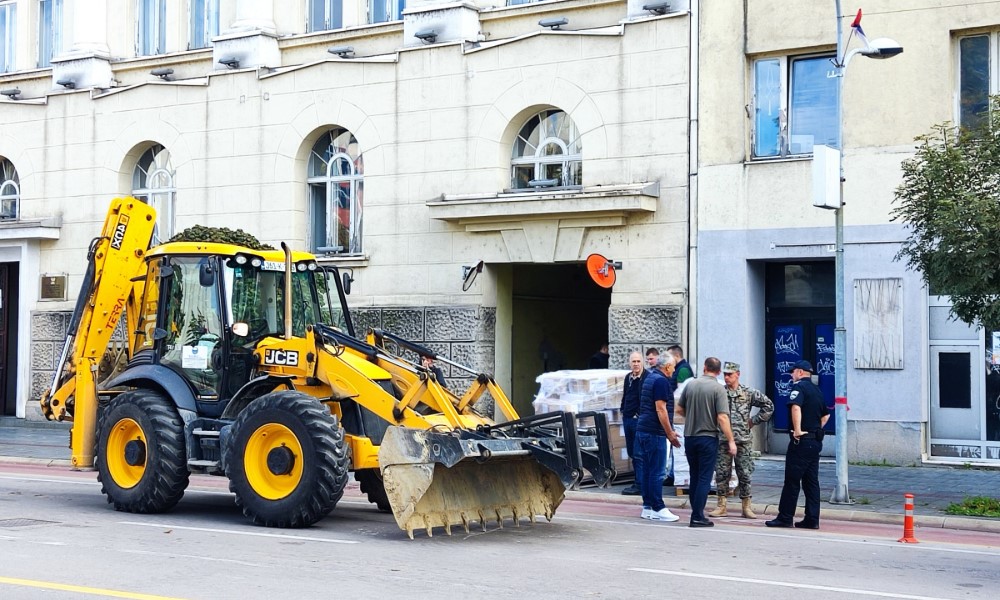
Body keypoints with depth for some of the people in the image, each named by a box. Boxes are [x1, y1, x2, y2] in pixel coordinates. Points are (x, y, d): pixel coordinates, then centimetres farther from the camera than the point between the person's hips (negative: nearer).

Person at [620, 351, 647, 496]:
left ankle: (639, 485, 1)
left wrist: (639, 415, -16)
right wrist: (623, 411, 15)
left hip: (639, 419, -8)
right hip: (628, 419, 8)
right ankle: (639, 482, 22)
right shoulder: (628, 377, 12)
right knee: (631, 451, 13)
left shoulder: (647, 378, -12)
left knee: (638, 453, -5)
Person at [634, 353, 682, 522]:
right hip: (655, 432, -10)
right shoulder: (661, 381, -13)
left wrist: (669, 431, 25)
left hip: (643, 430, 10)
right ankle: (658, 509, -5)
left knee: (646, 470, 11)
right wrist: (670, 433, -13)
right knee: (657, 472, -7)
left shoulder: (650, 378, 17)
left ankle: (647, 507, 15)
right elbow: (660, 409, -18)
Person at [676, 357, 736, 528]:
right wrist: (731, 441, -12)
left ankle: (696, 512, 20)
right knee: (704, 478, 0)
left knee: (694, 477, 15)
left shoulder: (691, 384, 2)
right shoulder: (718, 388, -12)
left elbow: (679, 409, 10)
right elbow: (722, 418, -18)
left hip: (689, 437, 5)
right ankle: (697, 517, -2)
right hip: (708, 437, -5)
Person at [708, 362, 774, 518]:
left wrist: (754, 420, 2)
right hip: (723, 440, 1)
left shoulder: (749, 393, 1)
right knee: (721, 473, 2)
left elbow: (768, 406, 6)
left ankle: (746, 507, 11)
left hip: (743, 440, -1)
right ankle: (721, 506, 9)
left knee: (745, 473, 3)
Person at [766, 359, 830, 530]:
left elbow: (796, 407, -28)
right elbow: (826, 415, 28)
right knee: (811, 481, 9)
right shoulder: (817, 390, 17)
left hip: (801, 441, -8)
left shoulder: (799, 386, -9)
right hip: (816, 441, 8)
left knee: (792, 480, -3)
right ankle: (812, 519, 8)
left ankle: (785, 517, 0)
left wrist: (797, 430, -24)